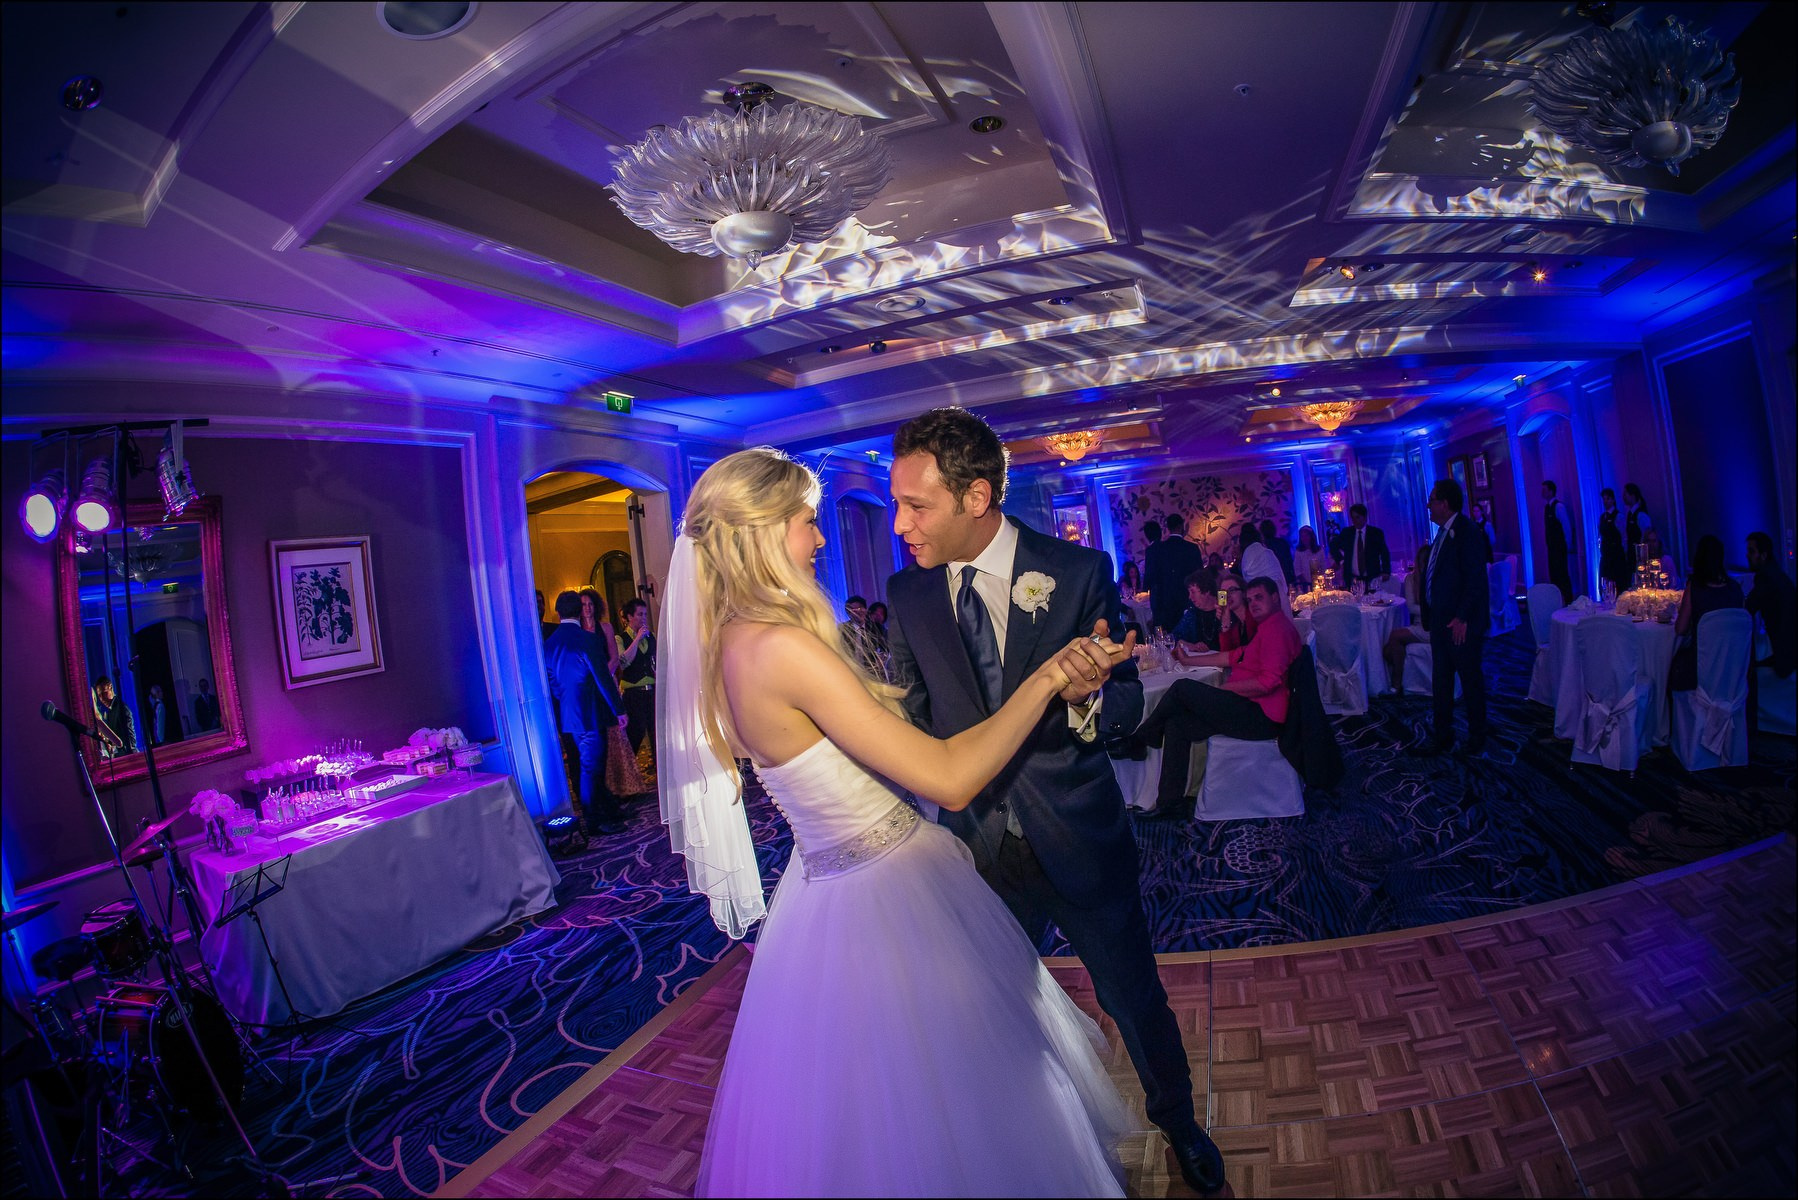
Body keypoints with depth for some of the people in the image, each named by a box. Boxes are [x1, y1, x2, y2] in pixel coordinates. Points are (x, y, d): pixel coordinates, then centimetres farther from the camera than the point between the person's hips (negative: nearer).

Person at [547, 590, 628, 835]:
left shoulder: (548, 643, 5)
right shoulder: (587, 639, -16)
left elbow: (551, 682, 11)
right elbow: (603, 677, -16)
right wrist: (619, 709, -9)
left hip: (566, 716, 7)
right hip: (588, 714, -7)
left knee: (590, 766, 15)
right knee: (591, 767, 1)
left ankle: (609, 810, 26)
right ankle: (595, 821, 9)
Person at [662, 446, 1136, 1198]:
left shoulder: (727, 645, 1)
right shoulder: (784, 648, -28)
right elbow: (950, 779, -27)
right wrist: (1048, 675, -16)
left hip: (827, 886, 9)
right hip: (889, 900, -9)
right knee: (949, 1105, 15)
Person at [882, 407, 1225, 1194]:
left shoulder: (1078, 571, -14)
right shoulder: (908, 594, -7)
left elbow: (1127, 702, -11)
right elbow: (909, 719, -1)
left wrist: (1082, 697, -34)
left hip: (1080, 840, -2)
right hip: (978, 846, 2)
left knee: (1135, 998, 20)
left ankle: (1177, 1121, 53)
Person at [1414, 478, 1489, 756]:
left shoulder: (1467, 533, -15)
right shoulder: (1443, 533, 12)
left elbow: (1476, 580, -20)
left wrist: (1462, 618, -22)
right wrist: (1430, 615, 10)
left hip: (1461, 625, -9)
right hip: (1441, 622, 9)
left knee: (1471, 680, 7)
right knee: (1440, 682, 14)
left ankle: (1476, 740, 21)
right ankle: (1442, 738, 24)